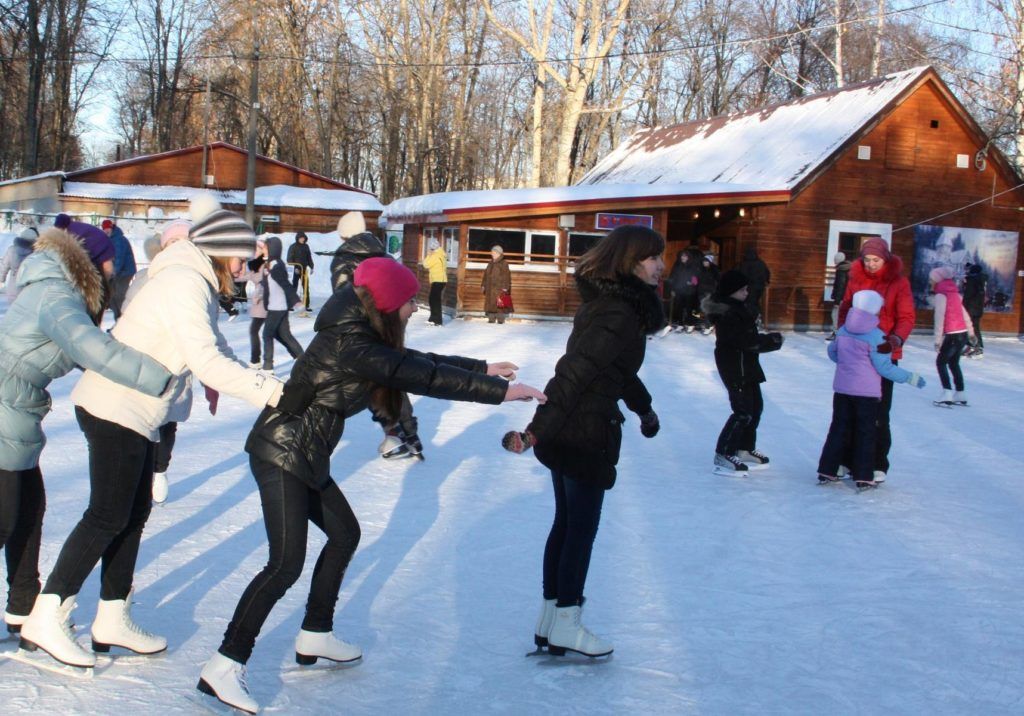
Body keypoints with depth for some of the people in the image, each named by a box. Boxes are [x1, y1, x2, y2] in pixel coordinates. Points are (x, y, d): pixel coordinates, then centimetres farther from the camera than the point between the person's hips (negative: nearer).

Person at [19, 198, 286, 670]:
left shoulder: (198, 285, 13)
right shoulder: (184, 282, -19)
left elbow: (214, 345, 15)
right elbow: (205, 360, -26)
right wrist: (268, 391, -25)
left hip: (133, 413, 10)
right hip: (115, 409, -10)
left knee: (135, 512, 12)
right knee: (108, 516, -6)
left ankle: (113, 620, 20)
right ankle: (46, 618, 2)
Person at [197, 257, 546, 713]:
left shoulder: (366, 336, 7)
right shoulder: (350, 343, -22)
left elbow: (418, 363, 18)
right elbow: (421, 378, -25)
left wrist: (482, 368, 18)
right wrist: (498, 392, -22)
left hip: (305, 457, 11)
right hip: (280, 451, -11)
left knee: (344, 533, 19)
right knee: (287, 563, -14)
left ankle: (315, 635, 31)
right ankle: (224, 667, -10)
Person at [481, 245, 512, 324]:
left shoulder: (504, 263, -6)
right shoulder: (490, 263, 15)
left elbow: (506, 276, -11)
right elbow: (486, 274, 20)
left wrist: (505, 287, -17)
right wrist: (483, 285, 15)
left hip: (499, 287, -7)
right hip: (490, 287, 7)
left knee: (499, 304, -8)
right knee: (490, 303, 5)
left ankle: (500, 320, -3)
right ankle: (491, 319, 10)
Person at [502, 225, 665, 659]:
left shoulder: (608, 303, 10)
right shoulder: (619, 315, -21)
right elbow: (574, 373, -27)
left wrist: (643, 407, 34)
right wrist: (537, 430, -30)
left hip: (565, 432, 10)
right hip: (586, 433, -10)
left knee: (566, 522, 17)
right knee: (582, 527, 3)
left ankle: (549, 619, 27)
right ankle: (565, 626, 15)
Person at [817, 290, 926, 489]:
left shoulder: (842, 331, 2)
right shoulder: (875, 336, -14)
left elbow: (832, 352, 18)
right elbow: (884, 367, -13)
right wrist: (911, 378, -6)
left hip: (842, 389, 5)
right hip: (866, 392, -5)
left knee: (839, 429, 13)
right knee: (865, 433, 4)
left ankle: (827, 471, 13)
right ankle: (863, 476, 5)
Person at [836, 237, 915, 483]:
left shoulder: (898, 282, -4)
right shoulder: (856, 280, 6)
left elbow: (906, 317, -10)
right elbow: (845, 310, 10)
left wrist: (897, 338, -29)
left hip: (884, 354, -3)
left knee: (879, 413, 1)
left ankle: (878, 465, 10)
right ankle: (848, 459, 17)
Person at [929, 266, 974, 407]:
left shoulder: (941, 295, -10)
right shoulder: (954, 293, 14)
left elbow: (939, 317, -16)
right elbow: (964, 313, 19)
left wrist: (938, 340, -16)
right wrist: (971, 332, 26)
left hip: (953, 335, -8)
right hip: (963, 333, 8)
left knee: (941, 362, 1)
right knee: (954, 363, 17)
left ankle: (947, 394, -9)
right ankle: (960, 395, 18)